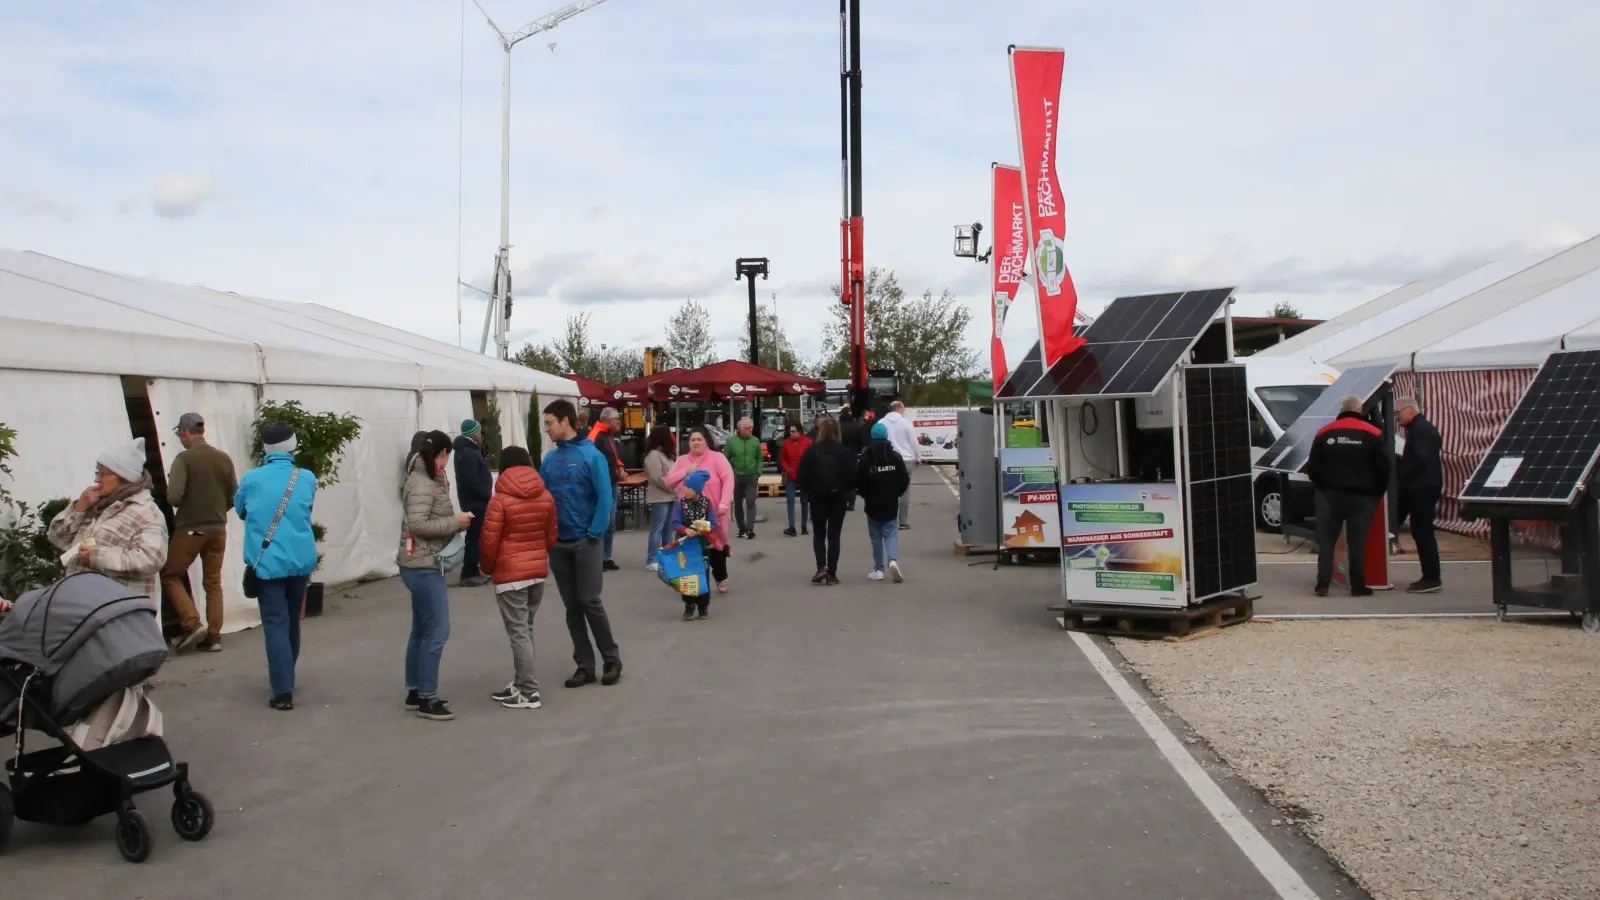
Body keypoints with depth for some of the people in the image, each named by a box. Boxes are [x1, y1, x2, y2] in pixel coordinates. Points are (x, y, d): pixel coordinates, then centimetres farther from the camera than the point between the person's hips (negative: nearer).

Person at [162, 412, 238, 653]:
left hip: (190, 529, -4)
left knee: (171, 576, 11)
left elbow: (173, 497, -19)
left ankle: (192, 624, -1)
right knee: (213, 582, 11)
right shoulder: (224, 458, 1)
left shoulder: (184, 458, -12)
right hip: (218, 529, 4)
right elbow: (234, 497, 4)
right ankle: (213, 635, 8)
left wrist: (184, 505, 3)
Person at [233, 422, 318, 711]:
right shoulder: (307, 479, -1)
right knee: (291, 621, 18)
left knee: (275, 624, -2)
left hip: (267, 562, -3)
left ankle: (283, 692, -7)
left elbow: (239, 509, 12)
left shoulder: (252, 479, -7)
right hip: (300, 560, 3)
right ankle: (286, 678, 34)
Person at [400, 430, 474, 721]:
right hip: (422, 565, -11)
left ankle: (415, 693, 24)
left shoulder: (429, 479, 14)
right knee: (436, 631, -8)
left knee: (421, 630, 15)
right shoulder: (422, 484, -17)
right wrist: (455, 522, -20)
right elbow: (417, 524, -26)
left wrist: (455, 521, 3)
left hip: (424, 564, 11)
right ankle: (427, 699, -2)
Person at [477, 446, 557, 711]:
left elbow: (490, 542, -11)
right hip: (539, 571, 6)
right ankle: (520, 684, 22)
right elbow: (551, 537, 9)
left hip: (510, 574, -6)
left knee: (518, 632, 0)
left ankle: (529, 693, 3)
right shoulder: (546, 497, 3)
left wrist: (487, 568, 7)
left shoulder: (499, 500, -12)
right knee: (525, 629, 17)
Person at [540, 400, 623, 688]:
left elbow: (604, 498, -12)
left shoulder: (591, 455, -10)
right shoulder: (550, 458, 5)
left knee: (589, 602, -3)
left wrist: (594, 534, -15)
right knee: (572, 606, 9)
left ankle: (612, 659, 14)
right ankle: (584, 665, 18)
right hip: (558, 543, 5)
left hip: (585, 542, -5)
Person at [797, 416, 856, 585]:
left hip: (817, 498, 0)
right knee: (834, 536, 7)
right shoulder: (845, 452, -6)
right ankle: (832, 574, 4)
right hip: (838, 498, 0)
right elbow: (852, 477, -6)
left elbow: (803, 477, -8)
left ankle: (821, 567, -3)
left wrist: (809, 492, 8)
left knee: (819, 534, 14)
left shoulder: (811, 451, -7)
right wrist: (845, 491, 11)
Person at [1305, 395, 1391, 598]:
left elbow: (1313, 467, 5)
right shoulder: (1372, 434, -3)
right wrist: (1378, 491, 9)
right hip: (1362, 496, -1)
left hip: (1330, 494, 1)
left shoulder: (1325, 433, 2)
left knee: (1326, 539, 7)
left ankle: (1323, 584, 1)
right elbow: (1383, 467, -3)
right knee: (1357, 541, 4)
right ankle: (1358, 586, 6)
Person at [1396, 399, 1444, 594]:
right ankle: (1431, 576, 17)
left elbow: (1418, 460, -25)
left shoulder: (1421, 430, -15)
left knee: (1422, 532, -8)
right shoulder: (1420, 428, 19)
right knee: (1422, 531, 12)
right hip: (1420, 487, 11)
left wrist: (1398, 475, -17)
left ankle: (1432, 578, -6)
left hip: (1422, 488, -11)